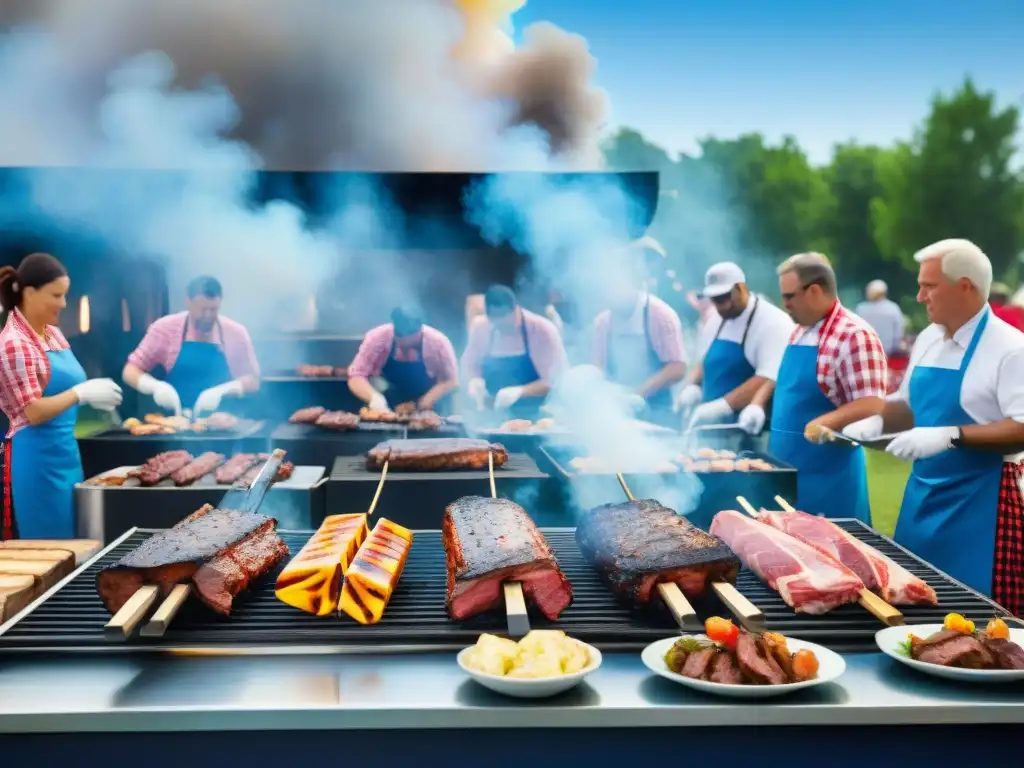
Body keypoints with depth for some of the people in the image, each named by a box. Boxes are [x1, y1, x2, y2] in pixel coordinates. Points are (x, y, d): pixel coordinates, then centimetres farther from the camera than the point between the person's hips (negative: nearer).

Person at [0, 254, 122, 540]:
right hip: (37, 457, -8)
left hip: (66, 451, 8)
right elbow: (34, 412, -18)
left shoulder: (53, 334, 10)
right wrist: (82, 393, -23)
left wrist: (91, 396, 2)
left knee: (71, 541, 13)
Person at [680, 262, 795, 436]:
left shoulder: (774, 323, -15)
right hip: (713, 424, 7)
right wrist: (693, 385, -1)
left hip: (749, 428, -7)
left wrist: (724, 405, -33)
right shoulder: (718, 321, 10)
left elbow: (769, 379, -23)